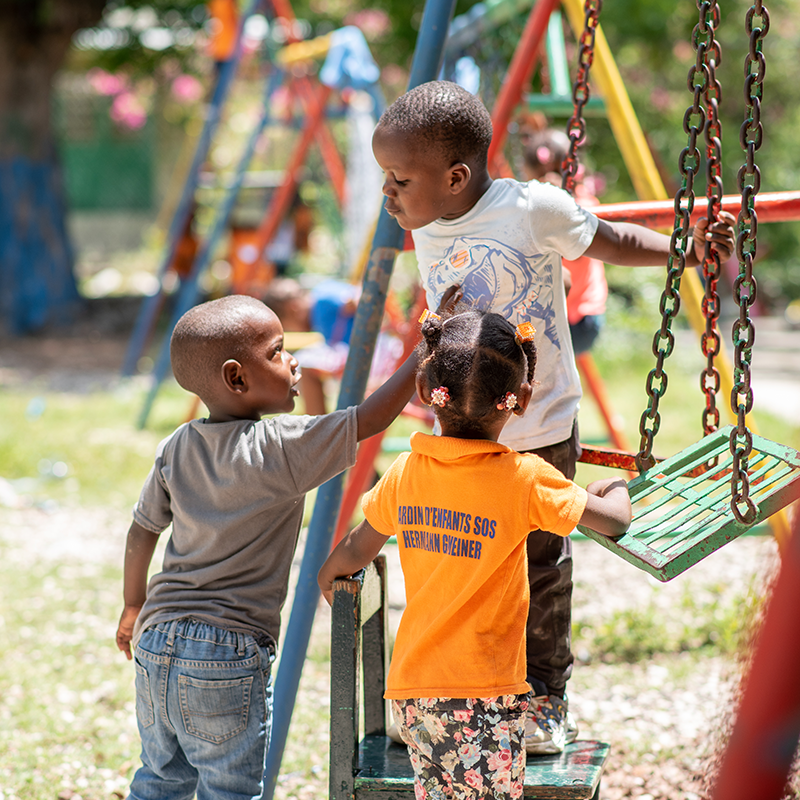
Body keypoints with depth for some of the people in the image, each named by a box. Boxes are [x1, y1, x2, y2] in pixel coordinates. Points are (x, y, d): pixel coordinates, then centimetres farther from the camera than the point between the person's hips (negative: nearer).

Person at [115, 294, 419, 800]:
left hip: (158, 642, 7)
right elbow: (370, 419, -15)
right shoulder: (283, 449, -15)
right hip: (230, 651, -7)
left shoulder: (176, 449, 5)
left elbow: (143, 532, 14)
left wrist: (135, 605, 29)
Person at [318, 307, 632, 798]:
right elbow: (616, 520, -6)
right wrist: (616, 487, 17)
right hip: (485, 697, -5)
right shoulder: (524, 479, -13)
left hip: (412, 692, 5)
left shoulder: (406, 472, 2)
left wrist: (329, 574, 39)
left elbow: (356, 552, 16)